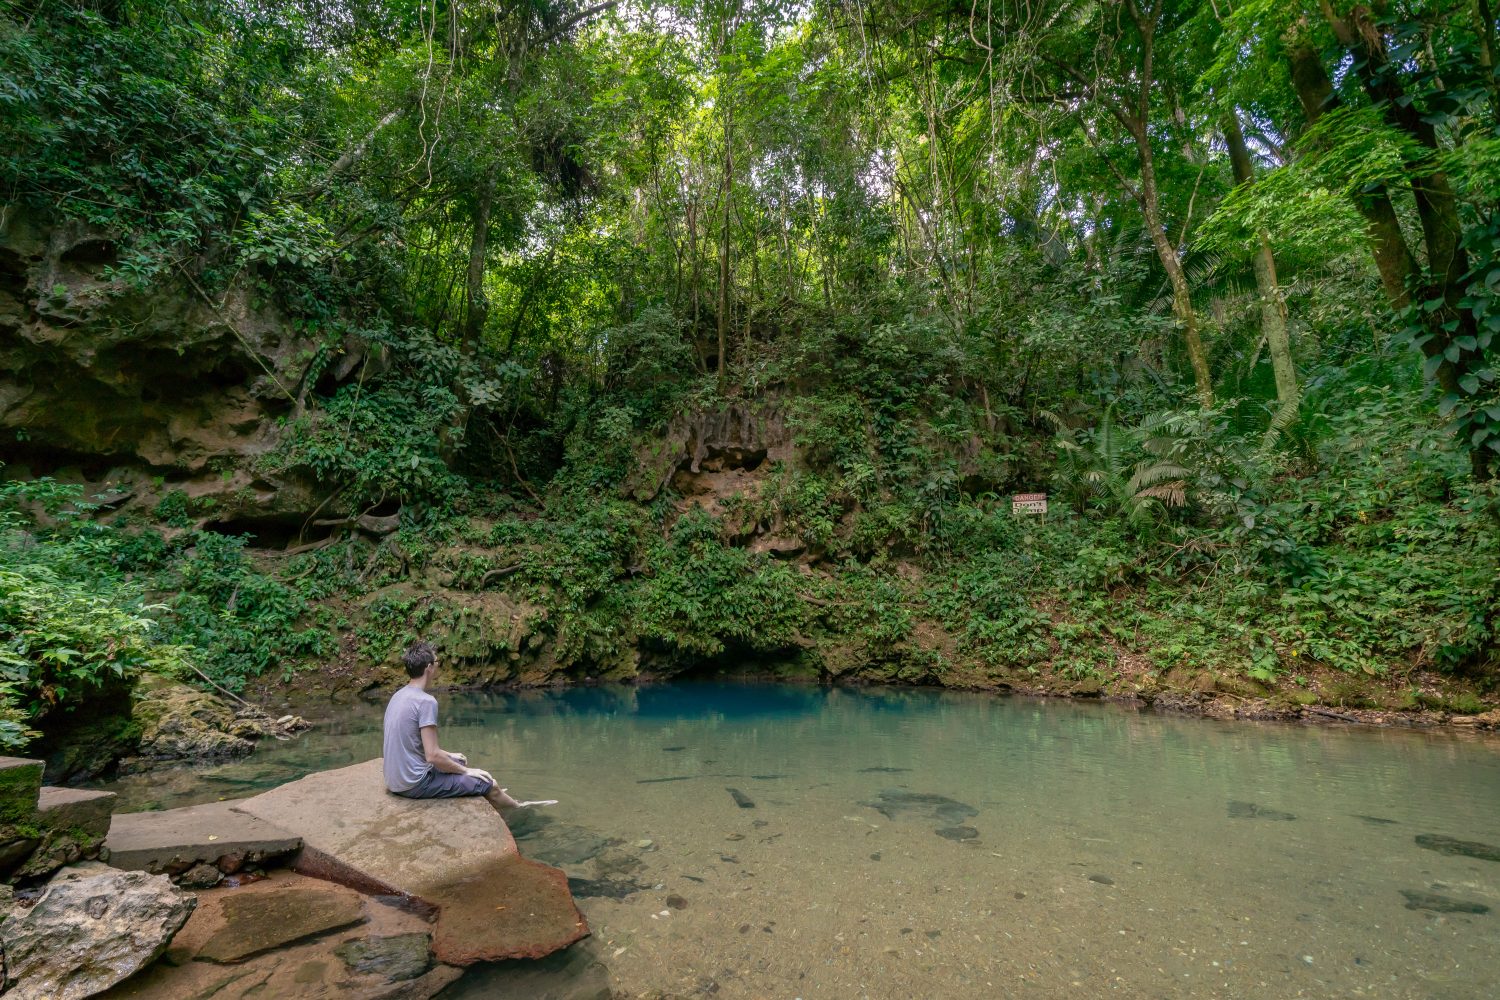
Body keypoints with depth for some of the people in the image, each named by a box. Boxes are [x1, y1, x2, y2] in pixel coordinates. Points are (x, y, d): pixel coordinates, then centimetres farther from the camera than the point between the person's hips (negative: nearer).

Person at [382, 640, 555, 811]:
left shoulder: (398, 696, 6)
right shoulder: (426, 701, -22)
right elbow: (432, 755, -23)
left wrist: (449, 754, 21)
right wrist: (466, 771, -9)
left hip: (396, 779, 10)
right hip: (416, 784, -9)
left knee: (459, 762, 29)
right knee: (489, 784, 2)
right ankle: (519, 807, 27)